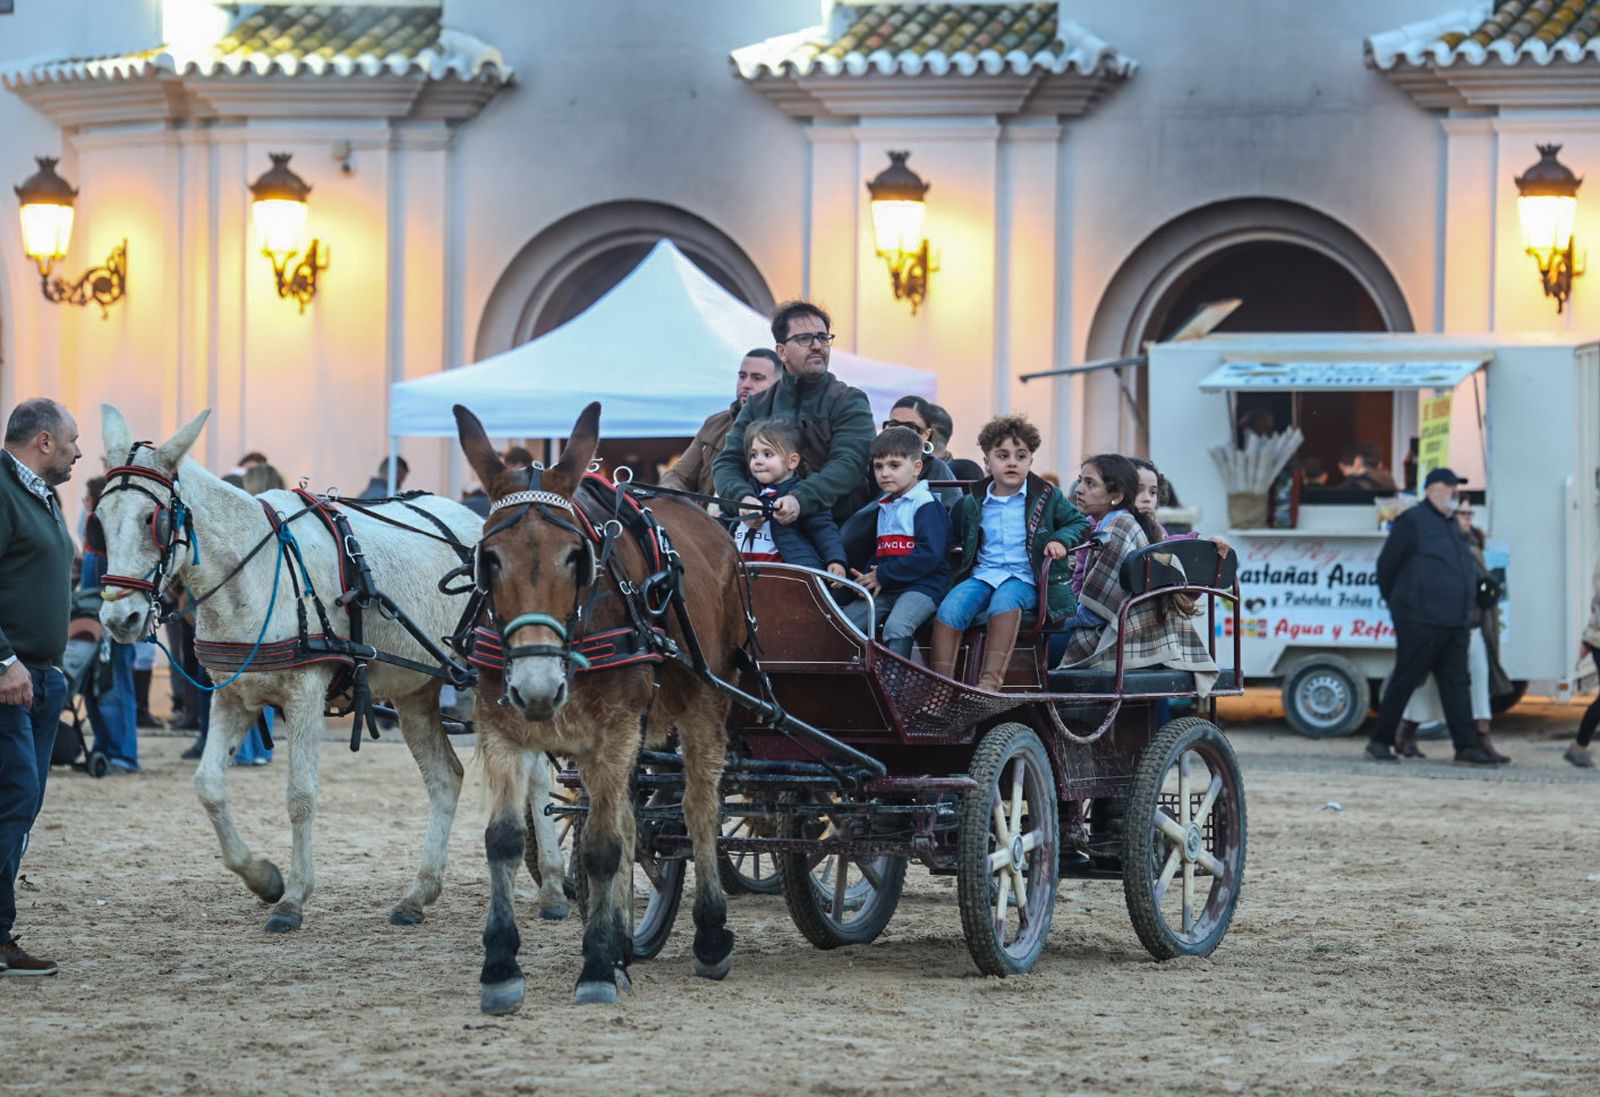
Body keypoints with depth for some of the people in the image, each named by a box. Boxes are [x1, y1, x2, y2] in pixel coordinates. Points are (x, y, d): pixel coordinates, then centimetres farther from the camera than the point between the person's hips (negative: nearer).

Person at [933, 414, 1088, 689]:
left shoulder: (1047, 497, 9)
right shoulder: (973, 504, 14)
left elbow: (1080, 522, 16)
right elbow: (959, 542, 28)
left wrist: (1061, 540, -2)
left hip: (1025, 577, -3)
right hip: (982, 574, 3)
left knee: (1005, 597, -38)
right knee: (951, 605, -29)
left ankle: (990, 678, -50)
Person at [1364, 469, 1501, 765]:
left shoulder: (1453, 525, 19)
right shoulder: (1412, 522, -5)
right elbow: (1387, 565, -1)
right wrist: (1396, 602, 8)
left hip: (1456, 625, 8)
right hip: (1422, 621, -8)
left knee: (1456, 684, 4)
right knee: (1405, 680, -3)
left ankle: (1466, 747, 1)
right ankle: (1380, 742, 5)